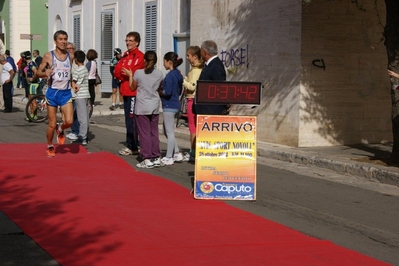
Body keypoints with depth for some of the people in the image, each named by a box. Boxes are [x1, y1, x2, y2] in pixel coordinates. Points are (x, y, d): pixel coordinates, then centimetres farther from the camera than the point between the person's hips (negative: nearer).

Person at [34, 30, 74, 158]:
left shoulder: (70, 56, 6)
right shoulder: (48, 56, -5)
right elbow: (37, 73, -1)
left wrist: (72, 83, 6)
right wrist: (45, 73, -22)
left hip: (66, 93, 2)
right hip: (52, 92, -2)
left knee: (69, 121, -13)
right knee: (52, 124, 3)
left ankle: (60, 130, 22)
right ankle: (50, 147, 25)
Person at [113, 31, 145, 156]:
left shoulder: (139, 56, -7)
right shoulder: (125, 55, 18)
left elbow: (133, 73, -16)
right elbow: (117, 71, 11)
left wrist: (122, 74, -2)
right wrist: (125, 74, -6)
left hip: (134, 92, -9)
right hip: (126, 91, 9)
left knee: (132, 120, -10)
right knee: (128, 120, 11)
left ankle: (134, 147, -6)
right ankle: (130, 145, 17)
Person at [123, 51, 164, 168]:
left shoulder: (138, 73, -9)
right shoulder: (159, 74, 0)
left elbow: (132, 87, 4)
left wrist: (130, 75, 15)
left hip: (142, 107, -3)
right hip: (155, 107, 4)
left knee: (144, 133, 0)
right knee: (154, 132, 11)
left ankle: (147, 159, -2)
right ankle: (156, 158, 14)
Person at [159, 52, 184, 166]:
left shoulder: (170, 75, -17)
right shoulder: (178, 74, 11)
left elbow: (167, 92, -24)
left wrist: (159, 92, -6)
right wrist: (163, 91, 11)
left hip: (169, 106, -9)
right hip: (175, 104, 9)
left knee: (169, 132, -2)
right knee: (167, 131, 18)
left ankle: (168, 157, 5)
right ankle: (177, 153, 19)